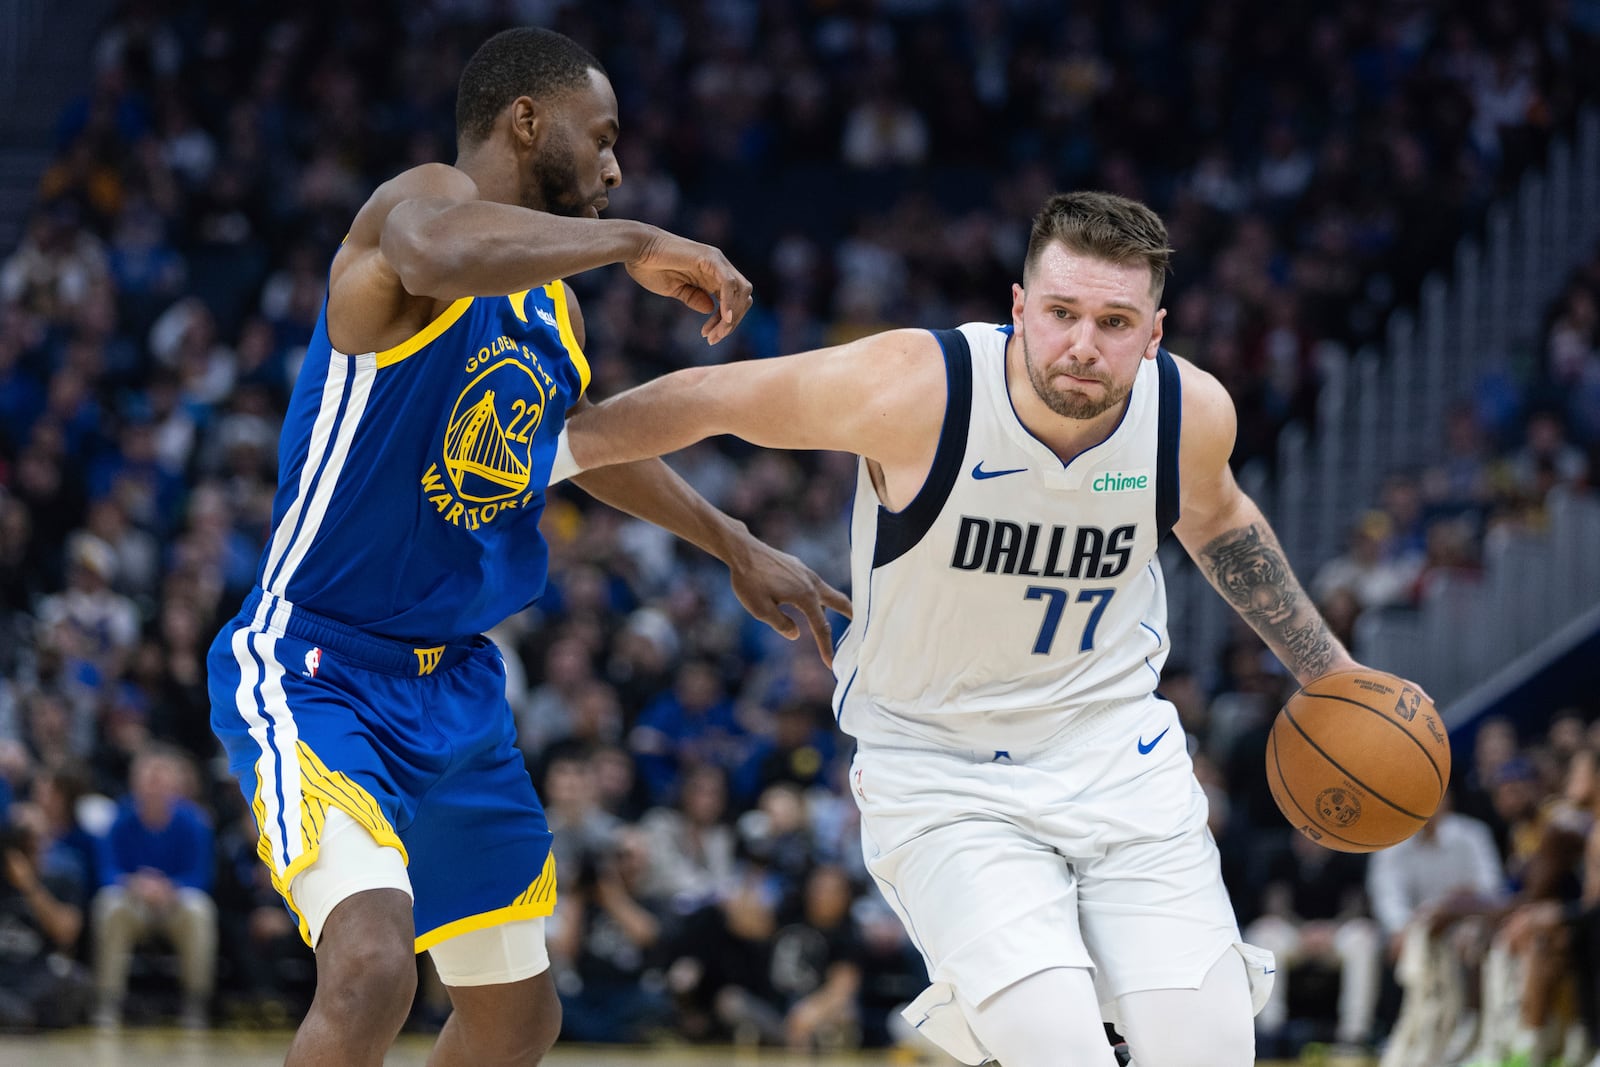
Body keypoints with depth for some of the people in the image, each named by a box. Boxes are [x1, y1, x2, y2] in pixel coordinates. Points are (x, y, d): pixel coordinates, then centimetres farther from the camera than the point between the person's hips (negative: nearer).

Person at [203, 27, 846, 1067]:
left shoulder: (553, 309, 12)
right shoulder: (426, 197, -14)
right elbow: (439, 251, -42)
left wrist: (736, 545, 37)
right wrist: (634, 242, -33)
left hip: (455, 686, 9)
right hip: (314, 671, -9)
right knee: (371, 970, -30)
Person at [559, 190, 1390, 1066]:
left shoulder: (1193, 412, -10)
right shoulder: (916, 389, -24)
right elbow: (710, 400, -10)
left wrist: (1331, 676, 20)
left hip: (1118, 754, 4)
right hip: (943, 772, -4)